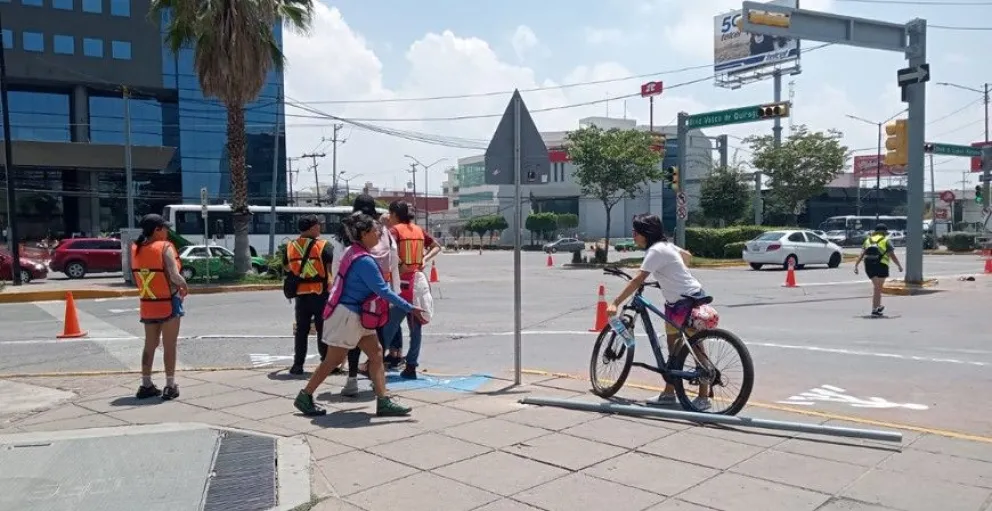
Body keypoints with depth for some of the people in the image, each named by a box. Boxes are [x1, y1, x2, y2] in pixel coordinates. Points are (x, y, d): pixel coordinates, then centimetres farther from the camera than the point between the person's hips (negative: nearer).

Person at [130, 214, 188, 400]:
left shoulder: (135, 249, 3)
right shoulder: (165, 247, -16)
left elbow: (136, 276, 4)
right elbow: (175, 276, -24)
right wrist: (184, 286, -3)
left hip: (147, 304, 6)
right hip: (168, 304, -6)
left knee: (150, 345, 16)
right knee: (169, 346, 4)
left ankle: (146, 385, 20)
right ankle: (170, 387, 8)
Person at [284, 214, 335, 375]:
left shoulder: (291, 246, 5)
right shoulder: (323, 246, -10)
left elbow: (286, 266, 20)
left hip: (300, 294, 4)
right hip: (320, 294, -4)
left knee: (301, 330, 11)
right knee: (323, 330, 3)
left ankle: (298, 364, 12)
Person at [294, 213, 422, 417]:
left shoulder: (353, 252, 7)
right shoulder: (364, 261, -23)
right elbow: (383, 291, -24)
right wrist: (409, 308, -20)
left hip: (357, 316, 10)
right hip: (348, 316, -10)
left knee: (376, 353, 7)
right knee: (333, 360, 3)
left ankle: (383, 402, 8)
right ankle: (304, 397, 17)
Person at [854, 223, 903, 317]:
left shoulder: (868, 240, 16)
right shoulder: (886, 241, 5)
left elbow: (861, 255, 6)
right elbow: (892, 256, 0)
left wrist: (856, 265, 2)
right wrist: (899, 266, 12)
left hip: (869, 265, 4)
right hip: (881, 265, -4)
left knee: (876, 286, 19)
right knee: (878, 288, 0)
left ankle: (878, 306, 27)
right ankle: (874, 310, -1)